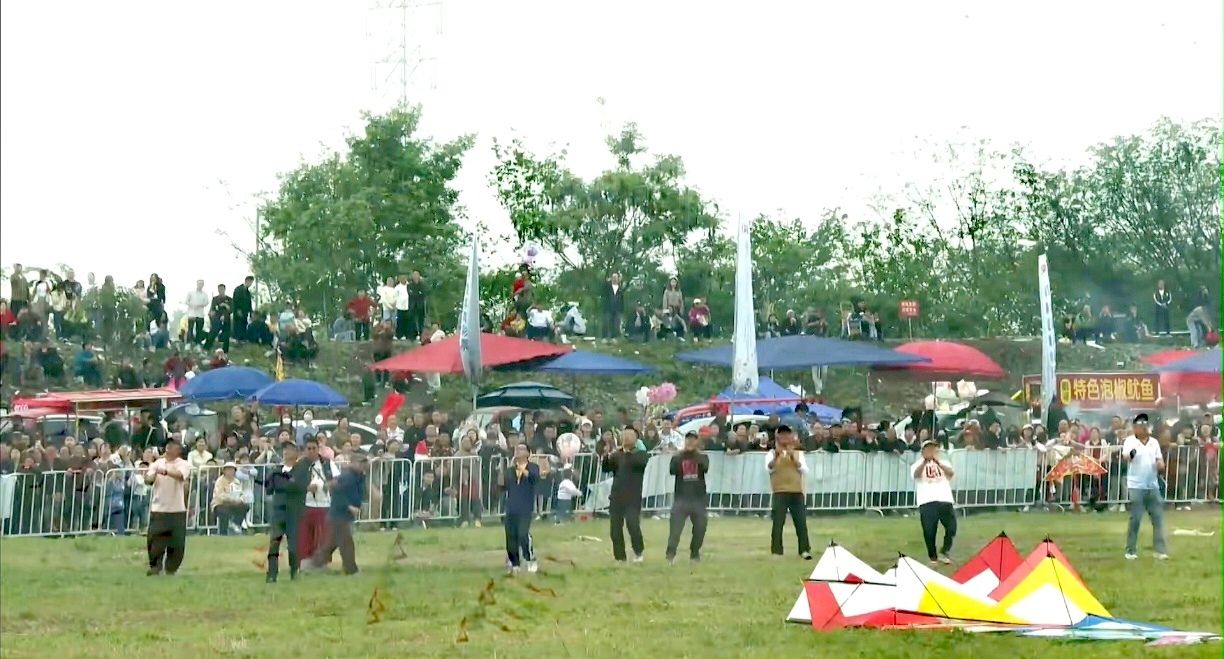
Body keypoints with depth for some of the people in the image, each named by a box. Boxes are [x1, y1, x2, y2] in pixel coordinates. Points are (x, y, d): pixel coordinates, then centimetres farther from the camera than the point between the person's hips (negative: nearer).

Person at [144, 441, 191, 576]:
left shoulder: (183, 464, -2)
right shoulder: (158, 463, 8)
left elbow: (180, 475, -24)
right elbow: (148, 479, -2)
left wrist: (165, 472, -42)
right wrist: (150, 477, -27)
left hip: (177, 510, -2)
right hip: (158, 509, 2)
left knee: (177, 543, 1)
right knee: (155, 539, -2)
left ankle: (171, 569, 15)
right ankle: (155, 567, 10)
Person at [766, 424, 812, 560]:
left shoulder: (798, 453, 14)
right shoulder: (772, 453, 6)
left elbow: (805, 470, 1)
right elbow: (769, 468, -13)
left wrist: (794, 458, -14)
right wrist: (776, 456, -31)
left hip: (797, 491, 2)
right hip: (780, 492, -2)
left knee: (801, 521, -2)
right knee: (778, 522, -6)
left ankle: (805, 550, 2)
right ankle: (776, 551, -3)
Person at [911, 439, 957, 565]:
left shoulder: (943, 463, 19)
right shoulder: (919, 464, 13)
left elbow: (950, 472, -4)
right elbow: (916, 474, -11)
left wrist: (938, 463, -22)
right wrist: (925, 461, -29)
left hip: (945, 500, 2)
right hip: (926, 502, -2)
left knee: (952, 527, -9)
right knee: (929, 531, -5)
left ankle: (944, 552, 10)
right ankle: (933, 557, 10)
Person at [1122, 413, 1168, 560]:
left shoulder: (1154, 442, 9)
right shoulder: (1130, 441, -5)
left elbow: (1160, 460, 12)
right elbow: (1125, 458, -21)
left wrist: (1161, 465, -12)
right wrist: (1130, 454, -45)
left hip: (1153, 486, 5)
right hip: (1136, 486, -5)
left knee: (1158, 518, 2)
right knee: (1135, 519, -3)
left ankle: (1160, 550, 5)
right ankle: (1131, 551, 5)